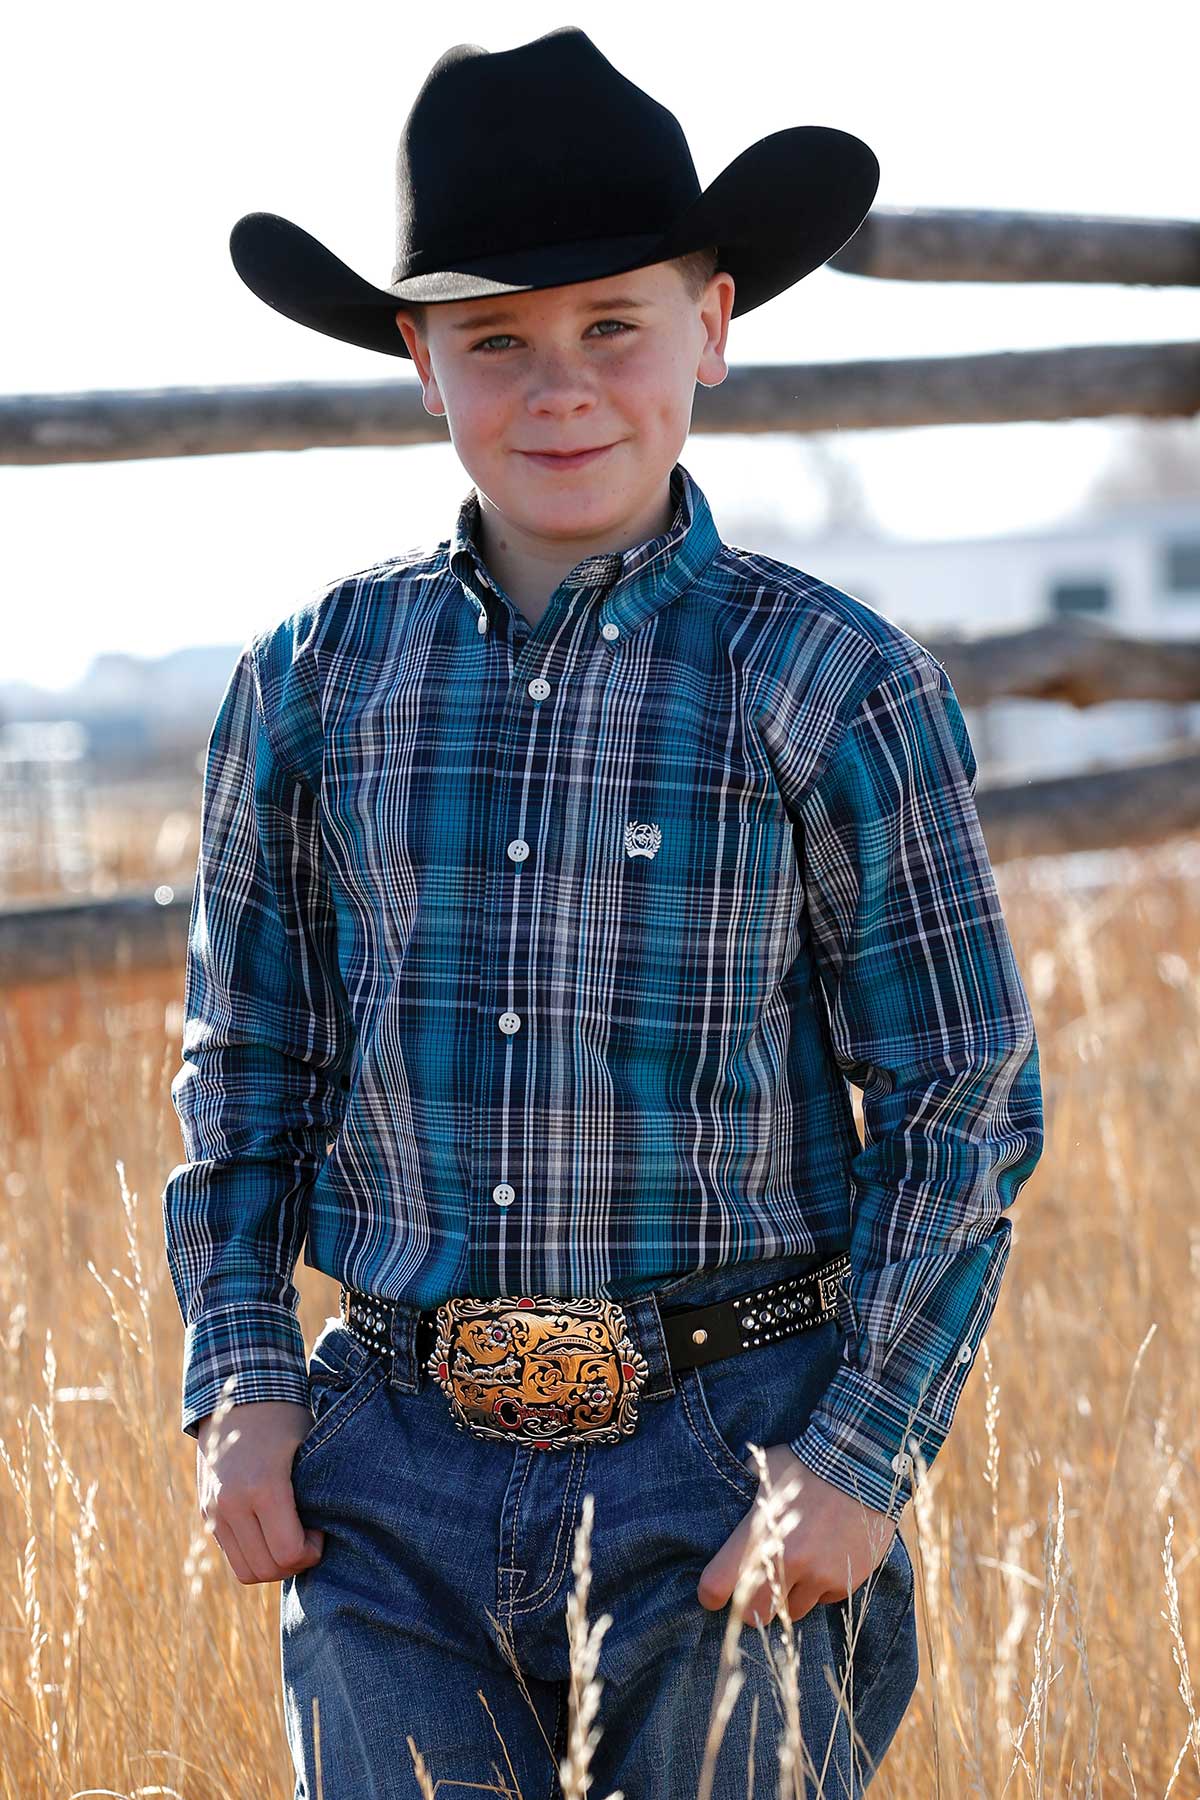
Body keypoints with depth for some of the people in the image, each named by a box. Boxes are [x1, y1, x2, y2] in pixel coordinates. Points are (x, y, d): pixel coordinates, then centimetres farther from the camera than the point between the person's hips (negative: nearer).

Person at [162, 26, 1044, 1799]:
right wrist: (239, 1382, 4)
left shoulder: (831, 684, -3)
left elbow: (968, 1102, -1)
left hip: (731, 1470, -2)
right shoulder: (313, 681, 5)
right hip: (394, 1485, 2)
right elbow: (246, 1063, 14)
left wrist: (866, 1456, -8)